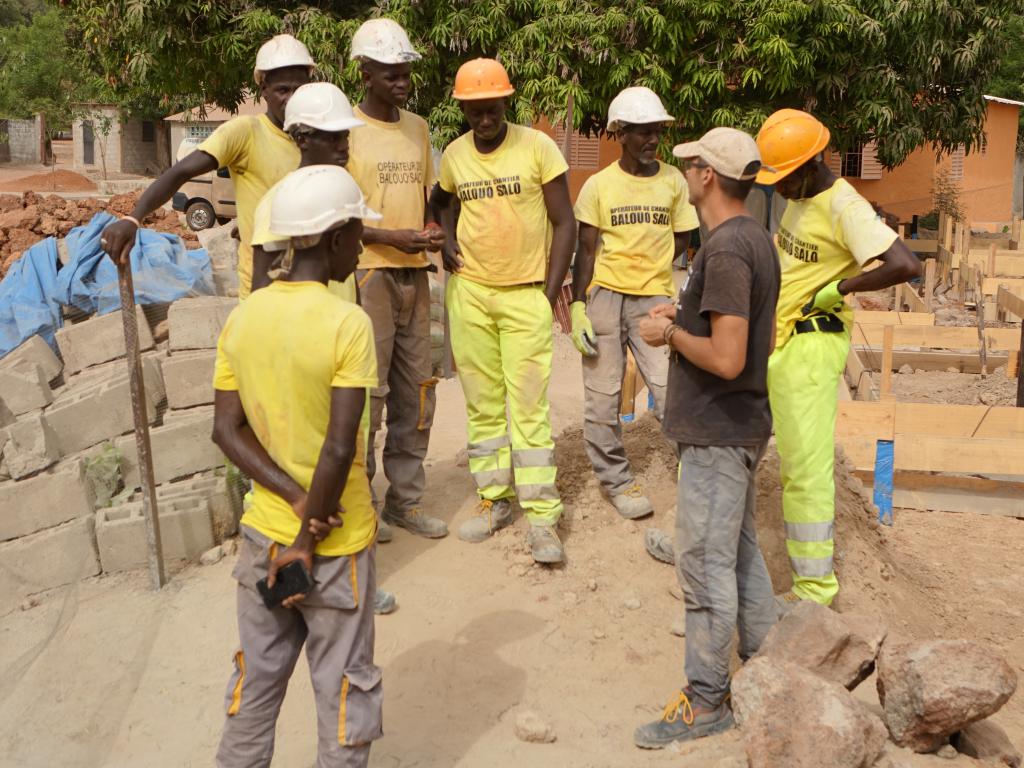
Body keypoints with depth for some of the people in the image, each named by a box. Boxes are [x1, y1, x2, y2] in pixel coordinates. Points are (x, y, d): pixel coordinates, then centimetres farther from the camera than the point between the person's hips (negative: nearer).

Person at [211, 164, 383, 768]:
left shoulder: (242, 317, -2)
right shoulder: (348, 323, -19)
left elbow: (228, 430, -2)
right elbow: (340, 448, -23)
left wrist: (295, 499, -8)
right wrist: (307, 542, -14)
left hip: (263, 530, 6)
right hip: (338, 542, -5)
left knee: (257, 677, 21)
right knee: (344, 689, 12)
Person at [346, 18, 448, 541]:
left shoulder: (418, 128, 13)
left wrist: (432, 231, 0)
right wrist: (393, 237, -17)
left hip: (414, 274, 6)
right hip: (367, 274, -6)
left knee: (414, 392, 8)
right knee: (367, 391, -5)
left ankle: (405, 500, 19)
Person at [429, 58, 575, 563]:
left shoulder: (537, 147, -6)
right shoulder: (454, 154, 5)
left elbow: (564, 223, -3)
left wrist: (550, 292, -8)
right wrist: (446, 239, 4)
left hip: (525, 294, -3)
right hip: (469, 292, 4)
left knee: (529, 405, -5)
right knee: (482, 403, 9)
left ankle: (541, 516, 1)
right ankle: (494, 499, 22)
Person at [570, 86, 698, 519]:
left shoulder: (673, 181, 5)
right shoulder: (599, 184, 1)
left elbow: (681, 240, 15)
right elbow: (585, 249, 2)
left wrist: (649, 269, 4)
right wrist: (577, 307, -5)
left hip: (655, 299, 0)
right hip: (604, 296, 0)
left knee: (672, 390, -9)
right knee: (602, 395, 3)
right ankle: (615, 480, 17)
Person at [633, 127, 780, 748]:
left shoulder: (725, 250, -21)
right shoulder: (758, 240, 10)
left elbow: (726, 359, -27)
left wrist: (670, 332, -12)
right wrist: (689, 318, 11)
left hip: (716, 434, -10)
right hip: (743, 426, 10)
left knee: (707, 565, 0)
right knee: (743, 553, 19)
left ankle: (707, 700, 12)